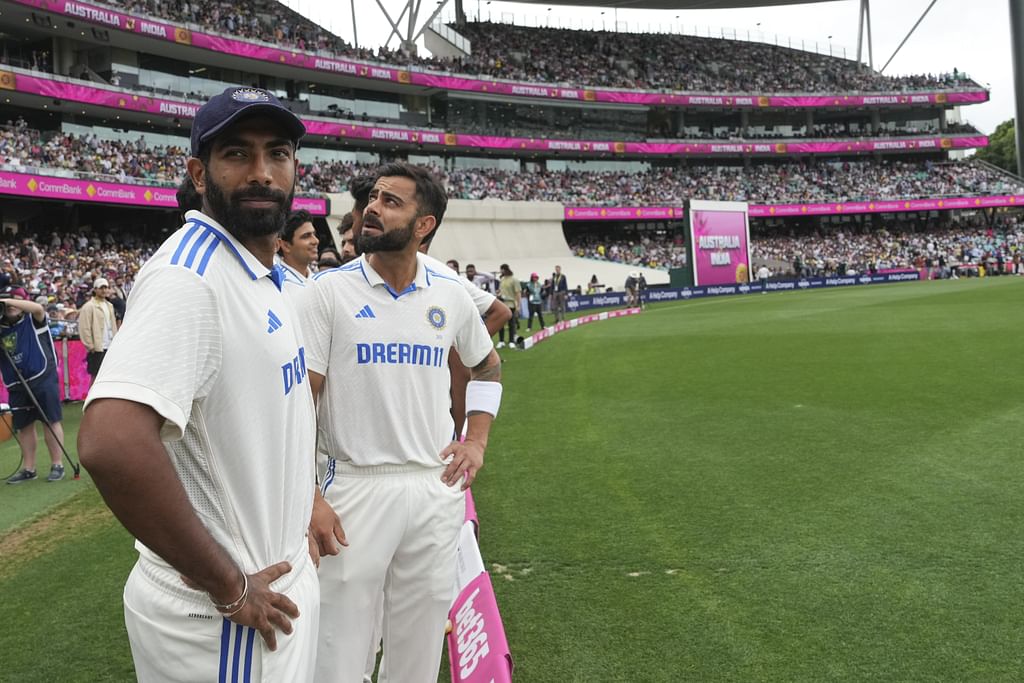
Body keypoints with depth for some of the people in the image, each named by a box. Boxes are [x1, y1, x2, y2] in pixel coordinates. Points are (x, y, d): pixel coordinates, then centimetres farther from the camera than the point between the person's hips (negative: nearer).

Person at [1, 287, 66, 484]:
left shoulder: (33, 320, -2)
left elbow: (38, 308, -24)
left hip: (43, 378, -4)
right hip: (16, 385, 5)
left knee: (51, 421, -2)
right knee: (23, 426, 9)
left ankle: (57, 465, 6)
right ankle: (28, 468, 18)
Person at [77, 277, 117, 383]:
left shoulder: (109, 305, 15)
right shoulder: (89, 306, -8)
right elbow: (84, 328, -12)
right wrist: (90, 346, -15)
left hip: (110, 347, 7)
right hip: (97, 348, -7)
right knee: (95, 376, -2)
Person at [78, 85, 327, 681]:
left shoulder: (266, 275, 8)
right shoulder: (190, 273, -23)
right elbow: (112, 443, -36)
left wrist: (293, 528, 14)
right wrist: (231, 586, -25)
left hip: (273, 578, 9)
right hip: (221, 624, -9)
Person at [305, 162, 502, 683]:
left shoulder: (451, 293, 4)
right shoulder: (331, 290, -5)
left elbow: (488, 366, 21)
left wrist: (477, 440, 9)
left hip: (437, 487, 3)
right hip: (355, 487, -3)